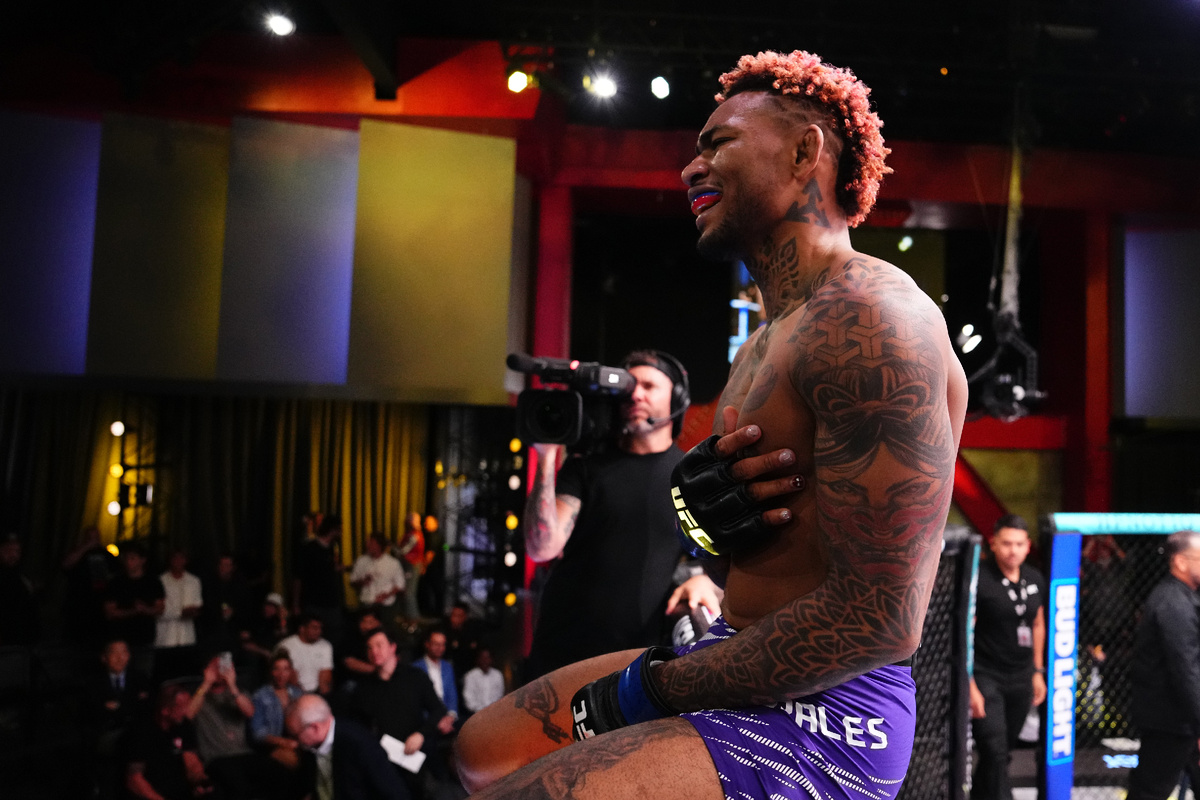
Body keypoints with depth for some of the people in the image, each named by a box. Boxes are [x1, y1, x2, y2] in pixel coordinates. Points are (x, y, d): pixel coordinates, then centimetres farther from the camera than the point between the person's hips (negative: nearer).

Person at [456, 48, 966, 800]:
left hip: (825, 717, -10)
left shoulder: (867, 318, -18)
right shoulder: (762, 348, 14)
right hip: (748, 671, 10)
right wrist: (706, 505, -6)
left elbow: (878, 618, -24)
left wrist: (654, 687, -15)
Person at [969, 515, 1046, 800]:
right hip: (985, 677, -6)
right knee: (995, 752, -11)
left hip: (1020, 678, 6)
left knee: (1002, 750, 13)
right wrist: (969, 686, -17)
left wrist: (1037, 672, 18)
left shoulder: (1035, 580, 6)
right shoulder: (979, 579, -14)